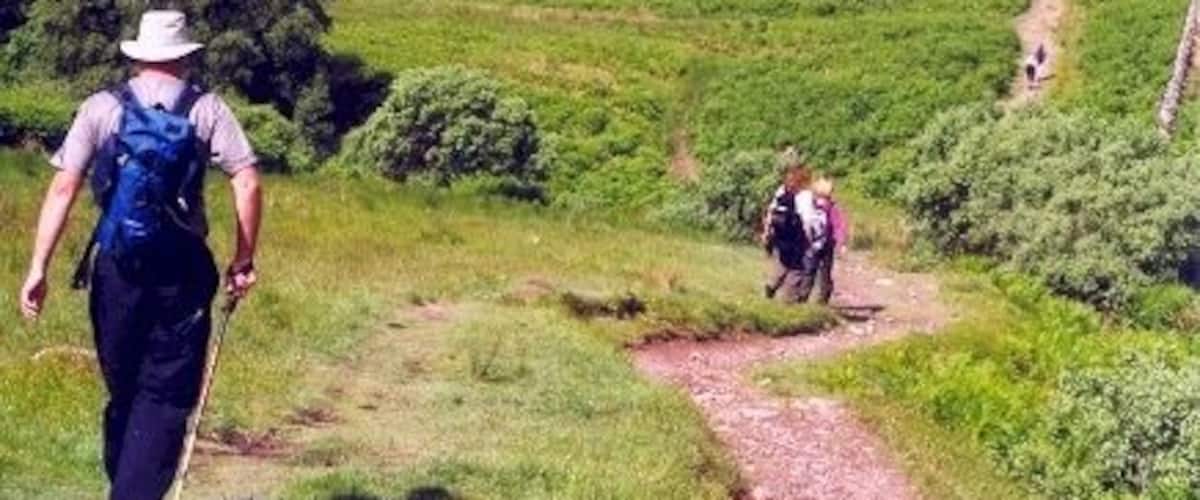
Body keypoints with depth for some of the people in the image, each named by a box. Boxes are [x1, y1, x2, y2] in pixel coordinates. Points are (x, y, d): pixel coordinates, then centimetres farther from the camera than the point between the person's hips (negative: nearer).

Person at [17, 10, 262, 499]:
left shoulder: (102, 108, 4)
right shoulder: (207, 109, 3)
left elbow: (63, 188, -4)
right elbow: (248, 184, -6)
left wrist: (39, 267, -4)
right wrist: (243, 261, 2)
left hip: (116, 267, 2)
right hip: (183, 270, -2)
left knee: (123, 389, 16)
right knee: (167, 394, 2)